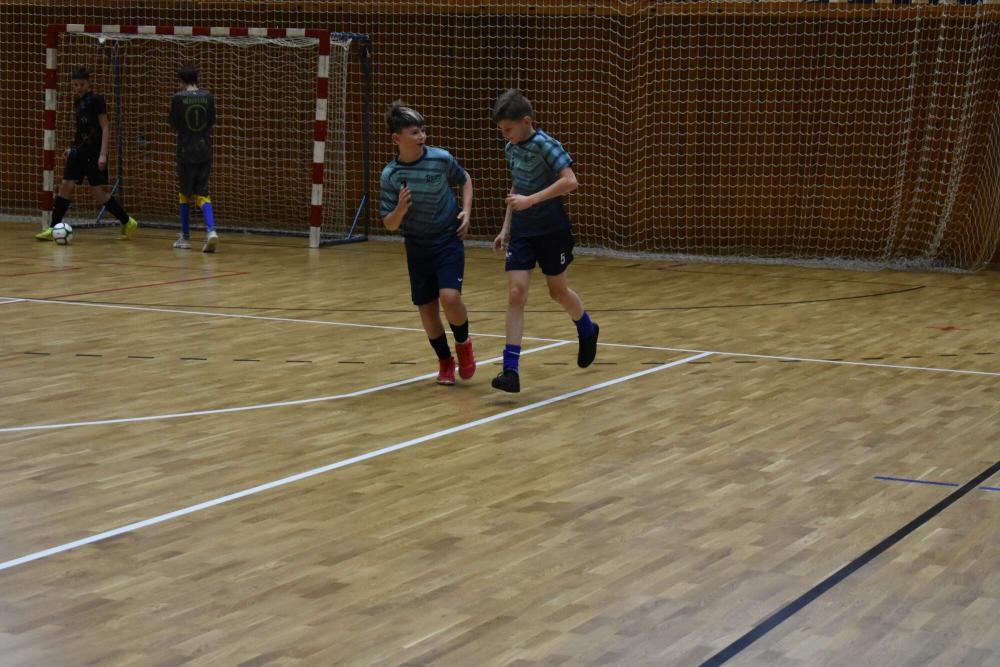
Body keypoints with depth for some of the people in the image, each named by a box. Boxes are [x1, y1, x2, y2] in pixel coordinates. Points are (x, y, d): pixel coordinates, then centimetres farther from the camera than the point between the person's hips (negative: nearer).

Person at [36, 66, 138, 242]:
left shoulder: (96, 99, -10)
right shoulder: (77, 101, 12)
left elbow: (105, 128, -12)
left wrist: (103, 154, -19)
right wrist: (72, 147, 19)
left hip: (94, 151, -7)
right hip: (79, 150, 7)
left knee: (98, 192, -5)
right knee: (66, 186, -2)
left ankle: (127, 222, 9)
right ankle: (53, 229, 1)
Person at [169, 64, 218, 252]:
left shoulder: (178, 98, -9)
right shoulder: (208, 97, 1)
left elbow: (174, 126, -3)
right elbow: (211, 123, 8)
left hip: (186, 152, -2)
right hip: (205, 152, 2)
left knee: (185, 194, 13)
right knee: (202, 193, 6)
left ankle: (185, 237, 19)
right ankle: (210, 231, -18)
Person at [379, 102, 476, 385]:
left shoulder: (441, 158, -12)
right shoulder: (390, 175, -10)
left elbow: (464, 180, 10)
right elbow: (389, 224, -6)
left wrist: (466, 211, -4)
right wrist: (400, 209, -27)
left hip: (449, 241, -2)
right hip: (417, 248, 2)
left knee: (450, 297, -20)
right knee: (427, 309, 5)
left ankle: (463, 343, 11)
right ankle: (445, 361, 29)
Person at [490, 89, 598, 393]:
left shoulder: (545, 145, -17)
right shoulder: (510, 148, 4)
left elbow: (570, 181, -28)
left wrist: (531, 200, -31)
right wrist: (506, 227, 13)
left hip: (551, 230, -5)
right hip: (522, 231, 5)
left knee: (558, 291, 12)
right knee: (516, 294, -8)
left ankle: (587, 330, 45)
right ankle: (511, 370, -12)